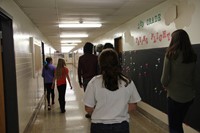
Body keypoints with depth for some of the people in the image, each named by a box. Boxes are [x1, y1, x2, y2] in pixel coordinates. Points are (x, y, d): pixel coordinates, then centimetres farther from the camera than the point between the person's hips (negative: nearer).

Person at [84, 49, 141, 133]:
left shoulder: (94, 82, -14)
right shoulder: (128, 82, -9)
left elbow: (88, 109, -8)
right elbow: (133, 106, -1)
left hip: (99, 126, -1)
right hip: (121, 126, 2)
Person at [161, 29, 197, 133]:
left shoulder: (171, 54, -15)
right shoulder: (193, 56, 1)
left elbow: (165, 77, -11)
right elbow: (193, 76, 8)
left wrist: (165, 85, 9)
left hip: (175, 95, -5)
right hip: (189, 95, 6)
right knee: (179, 123, 24)